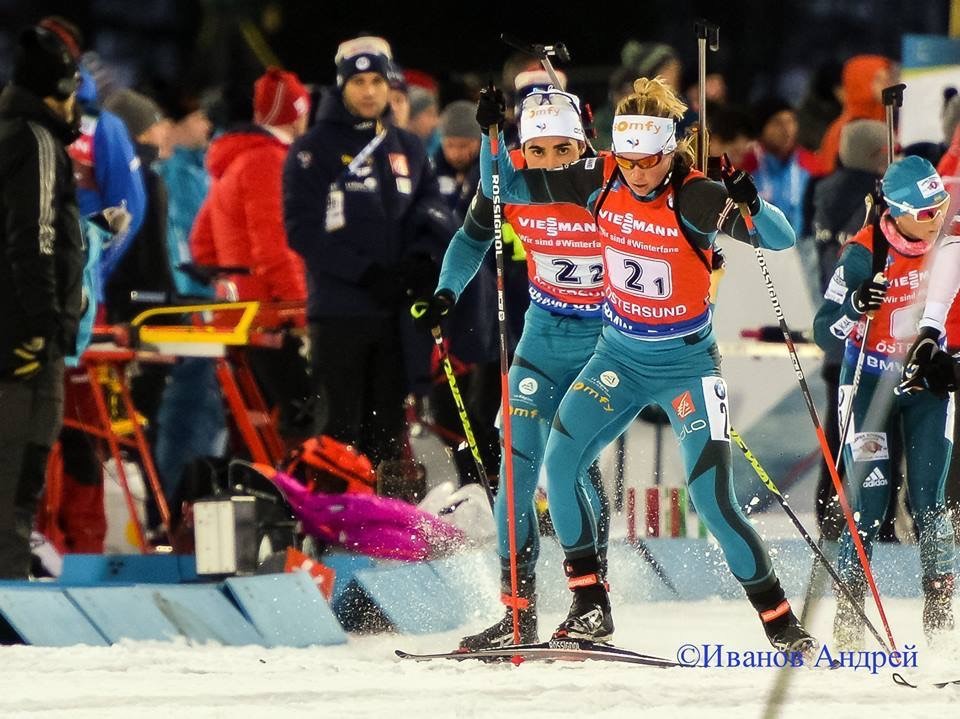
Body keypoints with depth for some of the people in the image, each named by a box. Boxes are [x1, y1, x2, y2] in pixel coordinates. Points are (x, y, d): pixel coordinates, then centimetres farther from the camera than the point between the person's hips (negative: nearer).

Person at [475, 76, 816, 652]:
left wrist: (750, 203, -46)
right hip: (619, 357, 5)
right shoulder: (601, 181, -7)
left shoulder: (696, 199, -20)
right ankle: (591, 606, 0)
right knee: (561, 462, -12)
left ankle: (782, 623, 2)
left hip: (686, 364, -5)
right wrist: (491, 131, -17)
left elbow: (782, 239, -27)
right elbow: (505, 188, -1)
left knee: (713, 502, -12)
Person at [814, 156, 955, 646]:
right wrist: (855, 305, -35)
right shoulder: (864, 255, -20)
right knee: (870, 501, -9)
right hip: (871, 382, -3)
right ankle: (848, 619, 1)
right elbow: (824, 333, -19)